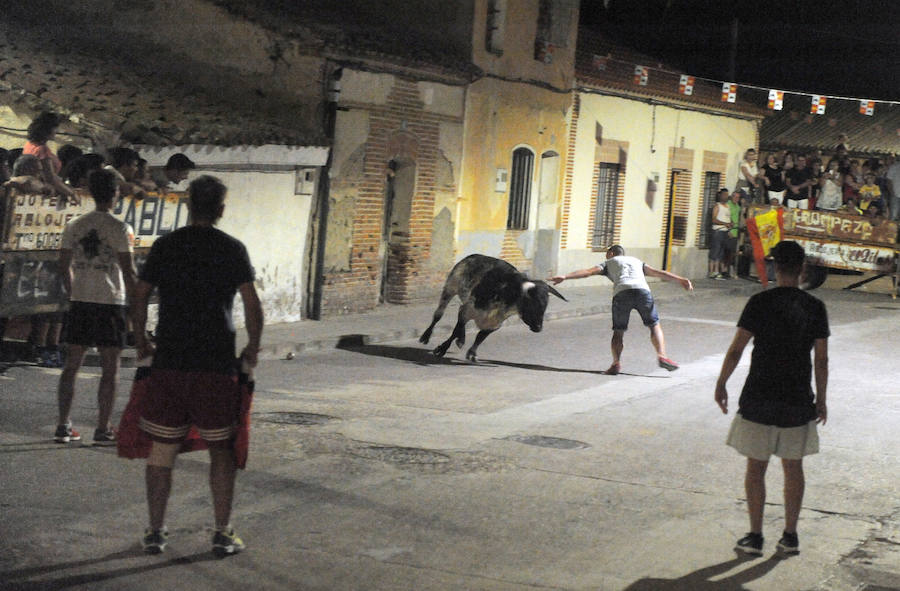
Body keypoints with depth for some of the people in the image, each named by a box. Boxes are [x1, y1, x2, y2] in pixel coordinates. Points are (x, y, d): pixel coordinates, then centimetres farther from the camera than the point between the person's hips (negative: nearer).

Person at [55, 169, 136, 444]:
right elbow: (128, 272, -10)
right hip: (110, 302, -4)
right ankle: (103, 429, 2)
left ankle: (63, 426, 9)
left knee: (71, 365, 10)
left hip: (80, 301, 5)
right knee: (110, 368, 3)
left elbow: (64, 265, 9)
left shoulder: (74, 225, 5)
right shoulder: (119, 228, -9)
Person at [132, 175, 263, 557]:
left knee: (162, 448, 8)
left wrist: (141, 342, 17)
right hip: (216, 362, -1)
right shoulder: (232, 249, 0)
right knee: (220, 449, 7)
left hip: (169, 358, 2)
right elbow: (251, 303, -5)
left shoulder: (165, 246, 5)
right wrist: (253, 347, 8)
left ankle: (156, 531, 11)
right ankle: (223, 533, 6)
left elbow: (140, 295, 5)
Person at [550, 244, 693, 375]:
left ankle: (616, 362, -6)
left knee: (618, 331, 10)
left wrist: (565, 277, 10)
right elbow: (658, 272, 27)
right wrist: (681, 280, 24)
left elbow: (588, 272, 17)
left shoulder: (608, 263, 30)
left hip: (621, 293, -1)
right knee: (654, 326, 15)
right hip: (642, 290, 1)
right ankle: (661, 356, -3)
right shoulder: (636, 261, 36)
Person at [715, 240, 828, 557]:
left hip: (760, 399, -3)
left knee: (756, 467, 6)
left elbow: (736, 349, -8)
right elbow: (821, 360, 2)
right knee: (793, 467, 13)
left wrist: (721, 384, 5)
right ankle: (790, 536, 16)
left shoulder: (760, 303, -10)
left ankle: (755, 536, 7)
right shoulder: (815, 308, -1)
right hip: (798, 400, 3)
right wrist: (820, 400, 12)